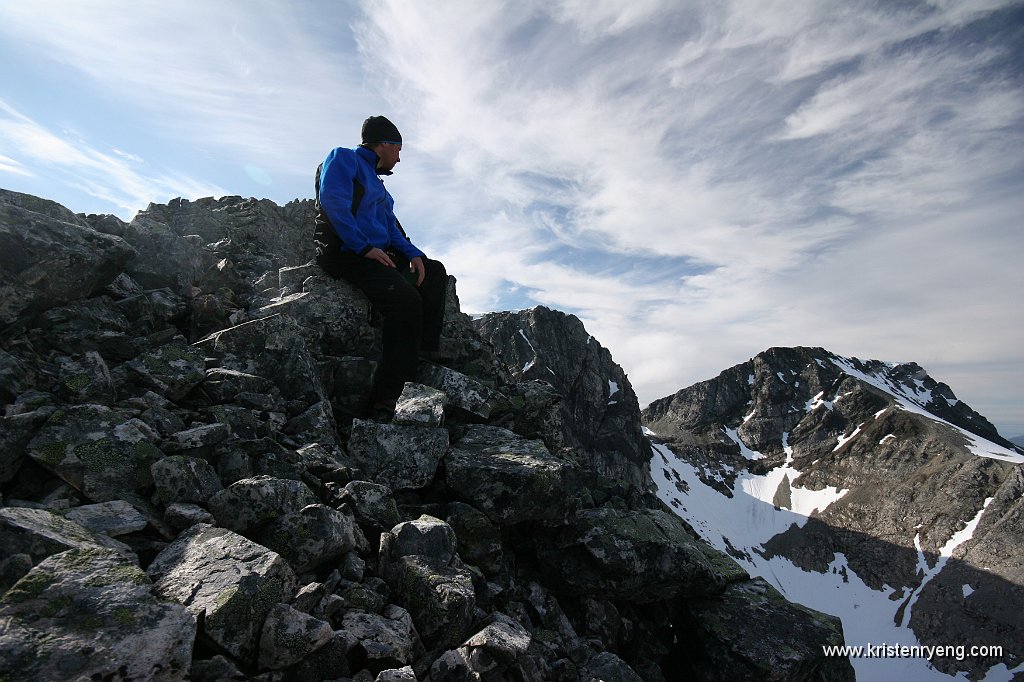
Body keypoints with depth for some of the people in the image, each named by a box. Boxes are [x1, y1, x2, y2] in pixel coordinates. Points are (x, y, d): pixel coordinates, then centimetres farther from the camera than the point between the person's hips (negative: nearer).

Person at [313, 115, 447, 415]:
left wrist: (413, 253, 2)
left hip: (375, 253, 10)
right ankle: (385, 399, -31)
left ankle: (427, 351, -1)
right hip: (345, 252, -10)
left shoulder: (373, 179, 27)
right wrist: (365, 247, -23)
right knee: (406, 299, -30)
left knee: (435, 272, 9)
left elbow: (390, 226, 20)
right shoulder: (343, 158, 1)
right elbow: (333, 201, -17)